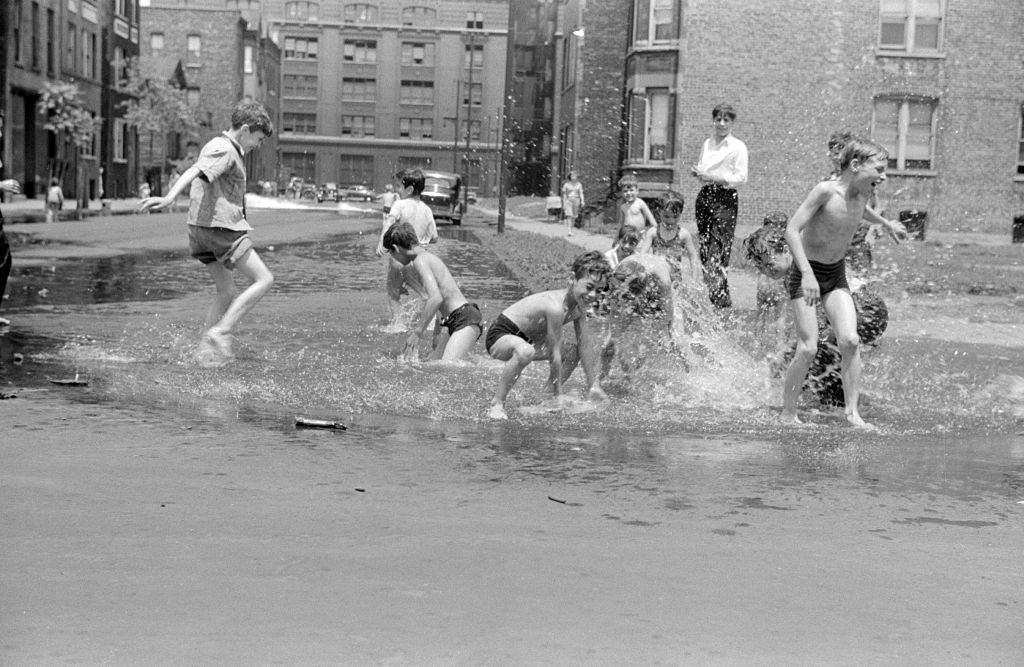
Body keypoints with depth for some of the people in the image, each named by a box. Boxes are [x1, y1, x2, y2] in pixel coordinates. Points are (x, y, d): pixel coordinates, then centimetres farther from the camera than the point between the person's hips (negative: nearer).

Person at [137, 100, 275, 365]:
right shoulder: (225, 150, -12)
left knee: (226, 291, 16)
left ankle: (208, 351, 14)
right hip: (221, 227, -10)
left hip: (201, 227, 10)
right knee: (264, 279, -5)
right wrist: (168, 198, -42)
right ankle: (220, 332, -12)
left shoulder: (216, 145, 19)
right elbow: (195, 172, -27)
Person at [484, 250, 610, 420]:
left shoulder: (579, 305, -4)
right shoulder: (556, 306, -31)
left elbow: (585, 344, 2)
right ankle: (497, 404, -27)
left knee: (573, 352, 12)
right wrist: (560, 396, -20)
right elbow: (555, 354, -26)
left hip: (526, 338, 10)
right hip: (500, 335, -10)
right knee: (524, 352, -41)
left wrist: (593, 386, 1)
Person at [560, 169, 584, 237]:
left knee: (574, 217, 9)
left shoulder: (579, 184, 4)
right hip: (568, 201, -3)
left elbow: (581, 193, -1)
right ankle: (569, 232, -23)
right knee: (569, 216, -16)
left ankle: (571, 230, 26)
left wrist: (582, 201, -15)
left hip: (576, 201, 3)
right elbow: (564, 194, 3)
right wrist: (564, 203, 1)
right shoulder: (566, 184, -1)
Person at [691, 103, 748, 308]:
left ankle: (720, 297, -16)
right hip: (704, 196, 6)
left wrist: (714, 177, -16)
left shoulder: (738, 147, -1)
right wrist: (696, 171, 3)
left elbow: (741, 177, -8)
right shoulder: (707, 143, 17)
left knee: (717, 252, -15)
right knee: (704, 248, 4)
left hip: (725, 198, -6)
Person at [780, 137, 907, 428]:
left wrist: (886, 223, 37)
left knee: (850, 341, -12)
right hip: (806, 274, -6)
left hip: (837, 276, 6)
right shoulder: (826, 190, -22)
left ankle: (852, 412, -5)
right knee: (808, 349, -11)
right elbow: (791, 231, -26)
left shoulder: (864, 194, -1)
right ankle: (788, 414, 5)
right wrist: (807, 274, -35)